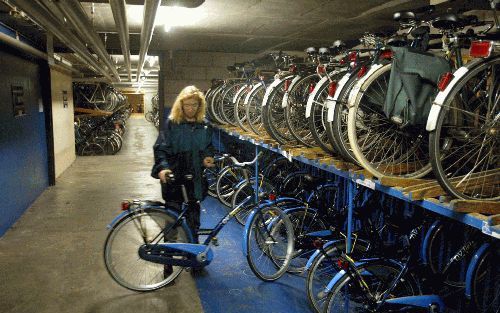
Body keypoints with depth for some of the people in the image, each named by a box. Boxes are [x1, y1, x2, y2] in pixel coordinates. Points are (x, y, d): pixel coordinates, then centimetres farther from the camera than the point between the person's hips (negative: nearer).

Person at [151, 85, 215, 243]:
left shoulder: (204, 126, 5)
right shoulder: (172, 123, -6)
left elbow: (208, 147, 17)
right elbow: (160, 148, -10)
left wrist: (207, 157, -4)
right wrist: (162, 167, -26)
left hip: (195, 178, 3)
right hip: (174, 177, -3)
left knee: (193, 214, 14)